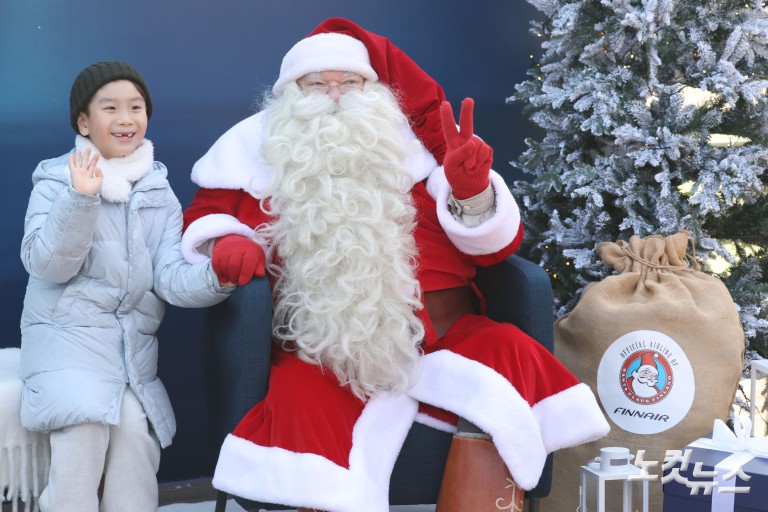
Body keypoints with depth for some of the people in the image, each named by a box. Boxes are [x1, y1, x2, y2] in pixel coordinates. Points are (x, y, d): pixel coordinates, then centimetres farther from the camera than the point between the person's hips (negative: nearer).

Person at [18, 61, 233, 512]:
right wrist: (81, 200, -24)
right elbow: (46, 265, -11)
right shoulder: (56, 181, 1)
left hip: (135, 345, 3)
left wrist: (216, 277, -25)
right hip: (67, 336, -3)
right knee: (83, 428, -25)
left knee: (137, 429, -20)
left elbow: (172, 278, -2)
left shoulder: (159, 192, 9)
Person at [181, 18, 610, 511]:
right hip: (324, 350, -1)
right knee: (301, 397, -33)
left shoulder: (415, 138, 8)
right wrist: (227, 242, -7)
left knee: (512, 353, -25)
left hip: (439, 332, 1)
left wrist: (472, 191, -21)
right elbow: (206, 215, 17)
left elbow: (494, 244, 2)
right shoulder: (257, 145, 9)